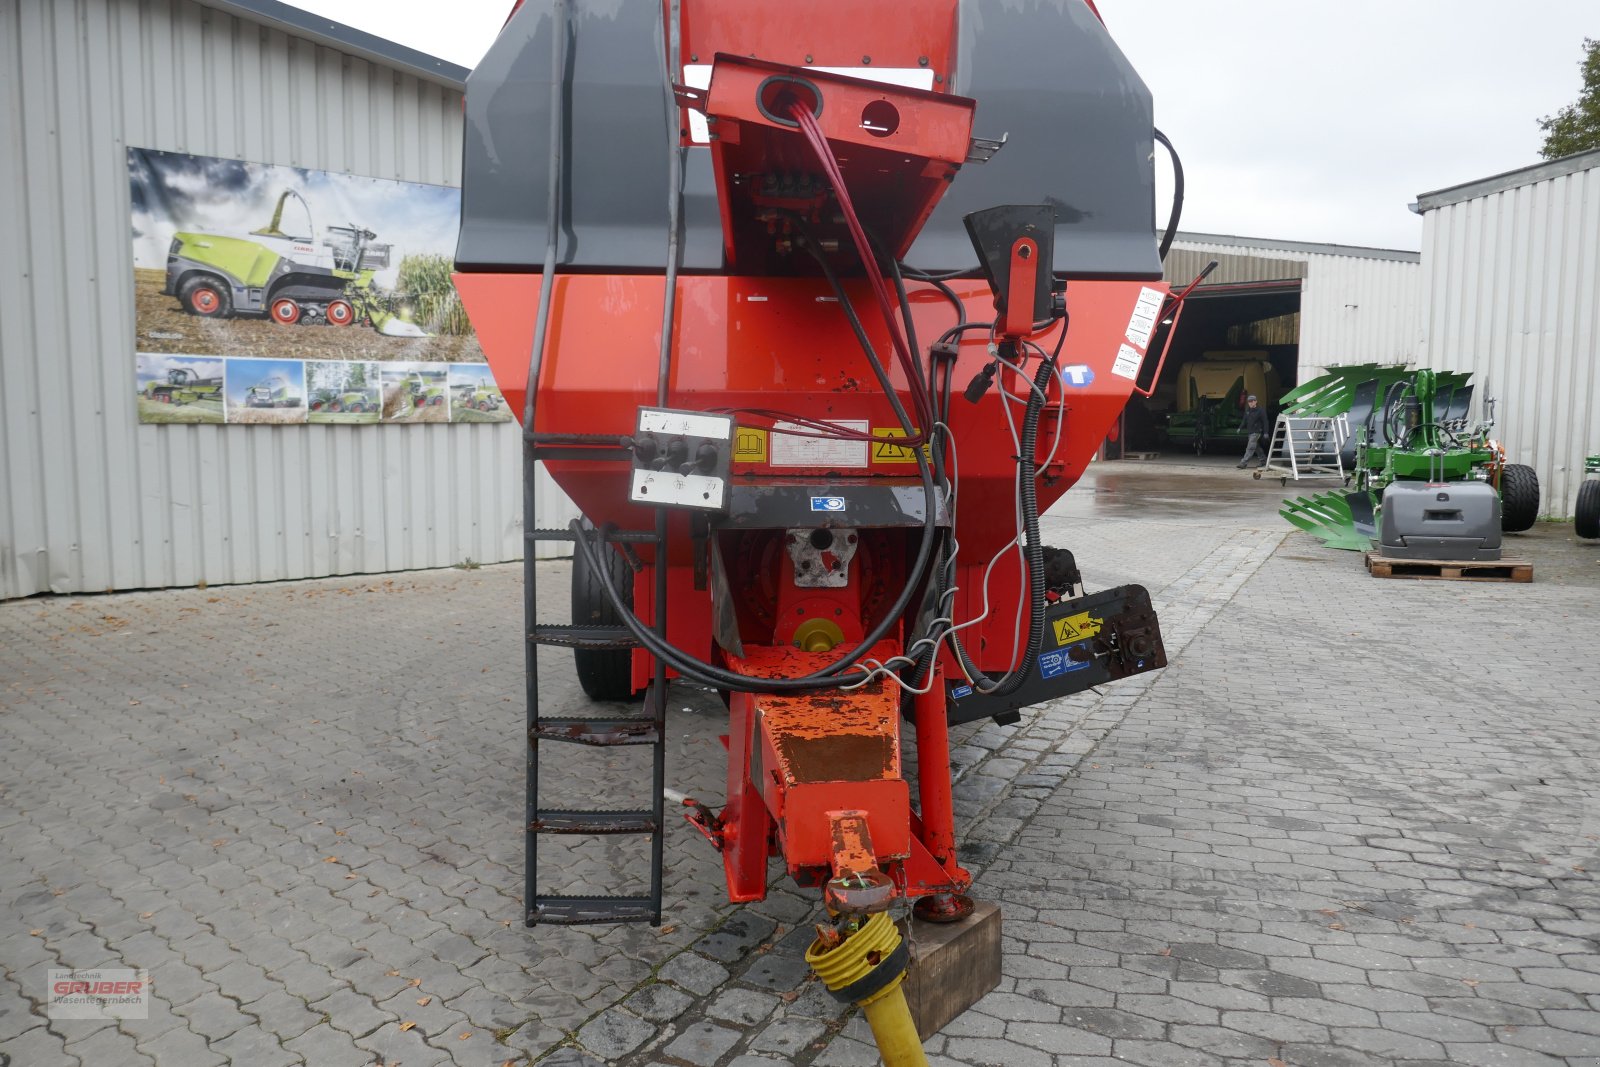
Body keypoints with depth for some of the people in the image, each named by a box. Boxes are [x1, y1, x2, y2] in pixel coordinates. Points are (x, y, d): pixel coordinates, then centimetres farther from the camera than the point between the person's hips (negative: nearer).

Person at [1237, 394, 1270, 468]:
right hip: (1250, 431, 8)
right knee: (1257, 447, 16)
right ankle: (1263, 460, 30)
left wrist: (1265, 432, -13)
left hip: (1256, 432, -8)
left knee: (1250, 448, -12)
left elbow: (1265, 422, -9)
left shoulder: (1260, 411, -11)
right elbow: (1245, 420, 19)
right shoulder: (1247, 410, 10)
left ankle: (1243, 463, -18)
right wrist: (1240, 428, 6)